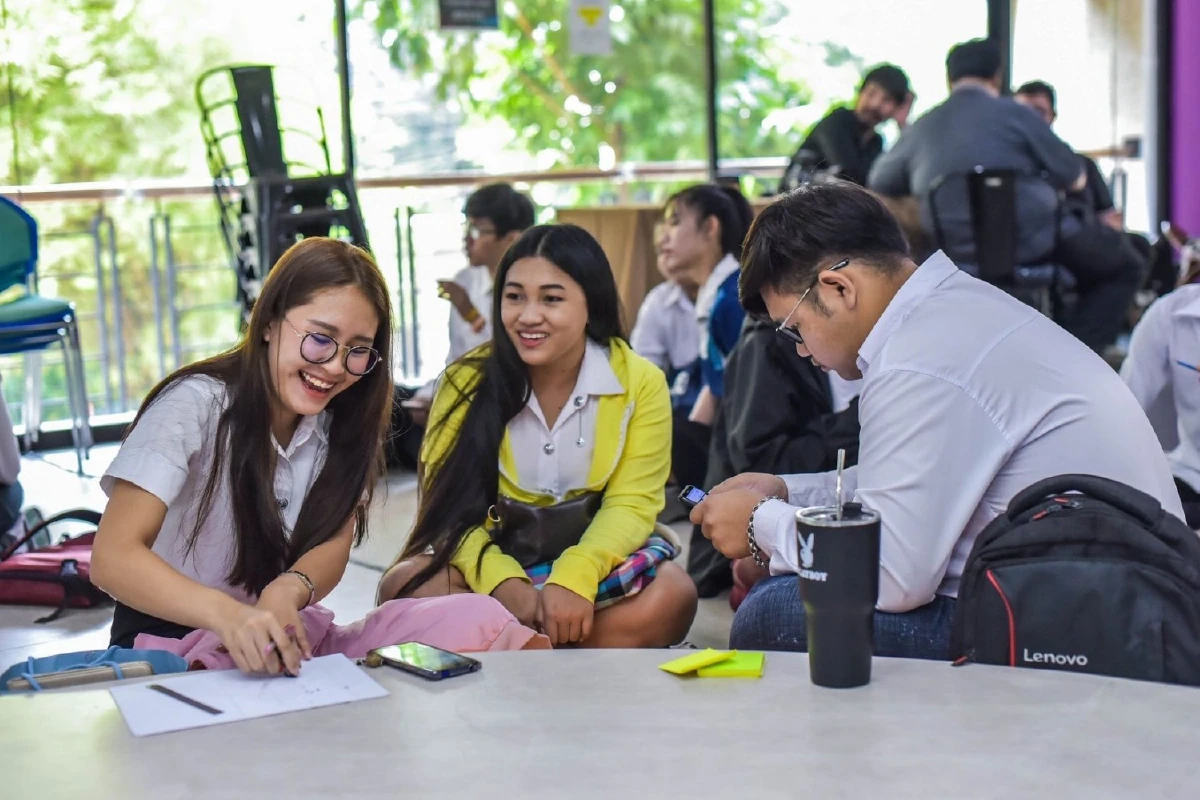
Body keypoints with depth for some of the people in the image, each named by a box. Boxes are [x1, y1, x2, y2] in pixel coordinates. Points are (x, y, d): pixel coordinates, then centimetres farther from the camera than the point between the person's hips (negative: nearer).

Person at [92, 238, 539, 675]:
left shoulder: (342, 421, 3)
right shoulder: (195, 405, -16)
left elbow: (334, 546, -5)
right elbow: (113, 557, -26)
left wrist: (290, 589, -30)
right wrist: (227, 614, -46)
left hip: (283, 641, 6)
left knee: (481, 619, -22)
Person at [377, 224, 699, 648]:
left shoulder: (641, 383, -6)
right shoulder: (467, 381, -6)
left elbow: (631, 503, -11)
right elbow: (450, 504, -10)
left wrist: (575, 578, -31)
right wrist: (502, 582, -29)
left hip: (595, 555, 1)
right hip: (495, 560, 0)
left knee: (671, 595, -31)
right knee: (405, 588, -30)